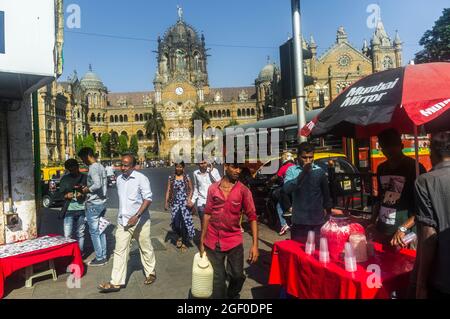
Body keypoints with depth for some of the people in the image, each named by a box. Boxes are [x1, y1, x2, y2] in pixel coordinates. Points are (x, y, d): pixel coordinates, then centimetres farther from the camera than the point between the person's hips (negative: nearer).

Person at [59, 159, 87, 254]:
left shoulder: (85, 178, 7)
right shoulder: (65, 179, 11)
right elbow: (61, 193, 12)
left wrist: (82, 195, -11)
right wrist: (66, 196, -9)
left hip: (82, 210, 0)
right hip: (69, 210, 1)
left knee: (80, 234, 8)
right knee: (67, 235, -4)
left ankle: (80, 254, 19)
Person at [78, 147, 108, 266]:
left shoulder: (93, 168, -17)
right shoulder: (101, 167, 12)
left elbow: (97, 185, -29)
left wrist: (86, 190, -13)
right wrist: (88, 188, 12)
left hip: (93, 204, -9)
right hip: (102, 202, 9)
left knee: (94, 232, 1)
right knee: (101, 231, 14)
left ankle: (99, 258, 9)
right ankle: (103, 256, 21)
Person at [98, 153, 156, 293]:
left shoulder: (141, 178, -13)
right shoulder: (119, 179, 7)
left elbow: (148, 198, -18)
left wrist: (137, 215, -27)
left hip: (139, 221, -5)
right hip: (122, 221, 5)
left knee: (145, 249, 11)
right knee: (120, 251, 4)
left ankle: (151, 272, 31)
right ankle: (116, 282, 10)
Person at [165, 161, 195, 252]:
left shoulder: (187, 177, 4)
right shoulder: (171, 178, 8)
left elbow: (191, 189, 5)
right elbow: (168, 191, 6)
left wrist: (189, 199, -10)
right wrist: (166, 202, -1)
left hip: (185, 203, -1)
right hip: (175, 203, 2)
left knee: (185, 222, -4)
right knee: (176, 223, -3)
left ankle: (185, 242, 16)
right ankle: (180, 236, 30)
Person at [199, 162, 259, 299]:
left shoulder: (244, 191, -7)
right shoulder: (213, 188, -2)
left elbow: (252, 217, -8)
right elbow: (207, 214, 4)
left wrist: (255, 244, -16)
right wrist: (202, 240, 5)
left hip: (234, 240, -1)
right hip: (213, 241, 1)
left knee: (238, 275, 9)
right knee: (218, 278, 11)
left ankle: (232, 295, 40)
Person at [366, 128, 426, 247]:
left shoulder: (415, 168, -9)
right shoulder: (382, 168, 9)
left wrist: (403, 228, -20)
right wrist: (372, 222, 9)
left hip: (405, 235, -5)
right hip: (381, 232, 5)